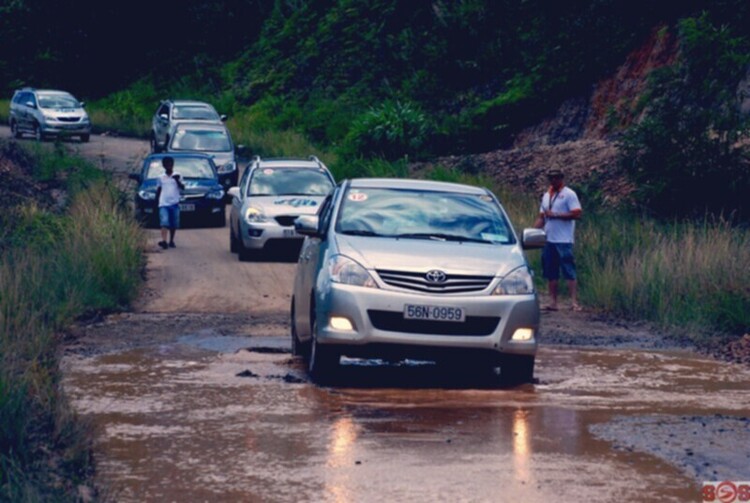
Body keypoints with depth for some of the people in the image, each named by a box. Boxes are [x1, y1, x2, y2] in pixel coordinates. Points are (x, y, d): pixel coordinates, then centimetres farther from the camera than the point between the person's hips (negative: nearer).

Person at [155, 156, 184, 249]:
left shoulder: (176, 176, 8)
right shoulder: (160, 178, 11)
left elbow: (182, 187, -2)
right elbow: (158, 191, 14)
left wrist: (177, 180, -18)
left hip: (174, 204, 1)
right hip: (164, 204, -1)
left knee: (174, 224, 5)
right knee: (164, 222, -16)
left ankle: (171, 241, 20)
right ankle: (164, 241, -28)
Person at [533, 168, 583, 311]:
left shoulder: (568, 194, -3)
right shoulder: (546, 196, 18)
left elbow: (577, 214, -13)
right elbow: (541, 217, 19)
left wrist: (555, 215, -14)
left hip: (564, 241, -7)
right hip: (548, 240, 7)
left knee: (569, 272, -10)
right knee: (551, 273, 7)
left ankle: (575, 303, -13)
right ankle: (553, 302, 11)